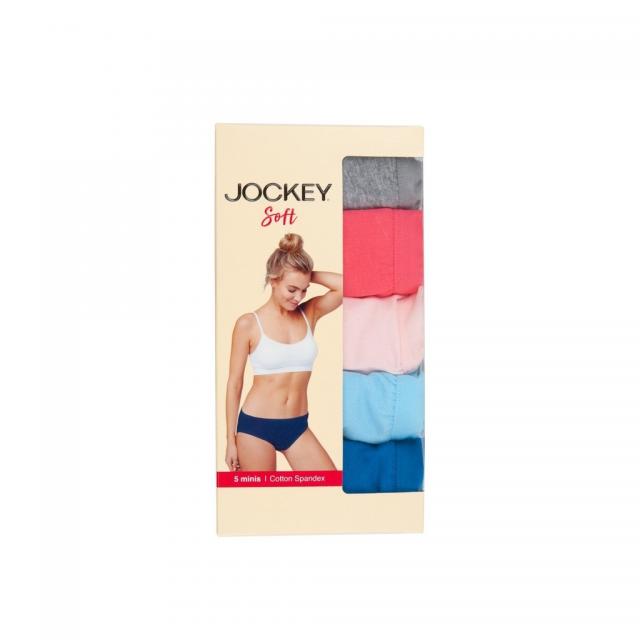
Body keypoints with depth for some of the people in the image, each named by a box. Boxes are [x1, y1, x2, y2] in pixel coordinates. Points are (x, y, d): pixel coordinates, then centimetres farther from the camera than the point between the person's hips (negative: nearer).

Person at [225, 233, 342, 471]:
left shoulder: (309, 313, 1)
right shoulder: (249, 323, -9)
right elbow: (234, 383, -4)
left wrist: (308, 275, -7)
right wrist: (231, 439, -2)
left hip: (297, 427, 4)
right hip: (256, 426, -4)